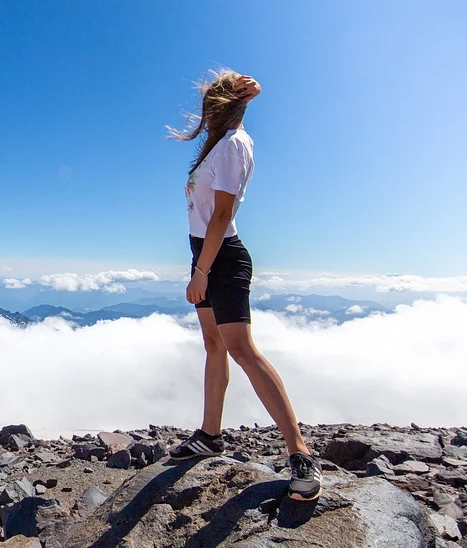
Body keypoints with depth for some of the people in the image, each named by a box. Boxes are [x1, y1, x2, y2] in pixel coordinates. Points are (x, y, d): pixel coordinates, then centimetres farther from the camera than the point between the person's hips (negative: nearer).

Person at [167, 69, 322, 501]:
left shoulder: (232, 144, -12)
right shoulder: (224, 141, 17)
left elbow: (222, 214, -21)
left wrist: (201, 271, -22)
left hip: (222, 257, -11)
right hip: (209, 254, 11)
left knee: (241, 349, -18)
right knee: (214, 346, 12)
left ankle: (301, 455, -13)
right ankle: (210, 435, 25)